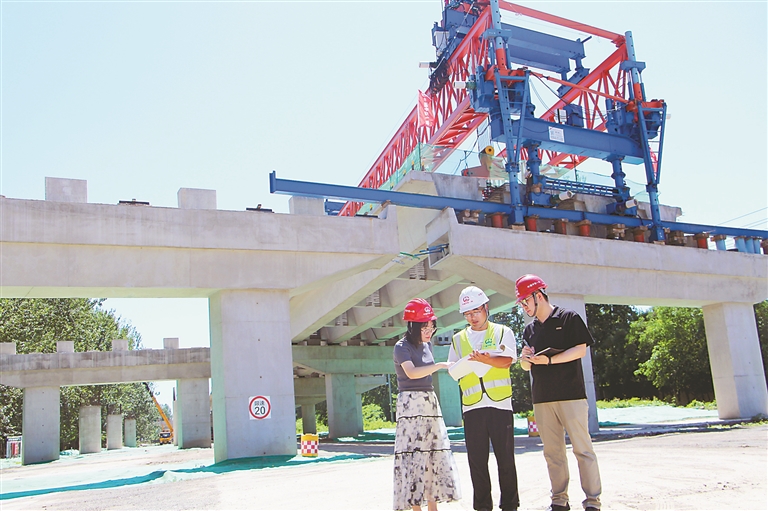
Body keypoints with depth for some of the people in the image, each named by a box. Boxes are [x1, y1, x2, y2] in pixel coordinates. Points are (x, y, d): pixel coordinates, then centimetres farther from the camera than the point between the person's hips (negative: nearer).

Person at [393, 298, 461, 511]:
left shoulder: (427, 345, 13)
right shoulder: (402, 346, -8)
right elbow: (412, 372, -23)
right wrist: (440, 365, -24)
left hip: (430, 402, 8)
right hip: (411, 403, -7)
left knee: (434, 453, 6)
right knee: (413, 454, -7)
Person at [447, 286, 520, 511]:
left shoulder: (502, 332, 9)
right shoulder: (458, 339, 16)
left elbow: (506, 361, -5)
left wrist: (485, 359, -23)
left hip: (500, 402, -2)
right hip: (472, 406, 2)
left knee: (505, 457, 0)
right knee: (477, 459, 3)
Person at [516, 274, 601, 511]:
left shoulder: (569, 318, 1)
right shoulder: (530, 329, 17)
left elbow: (580, 349, -8)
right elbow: (526, 366, 21)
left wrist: (550, 360, -17)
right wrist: (525, 359, -3)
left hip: (571, 394, -5)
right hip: (542, 398, 5)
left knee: (582, 448, -3)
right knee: (552, 451, 6)